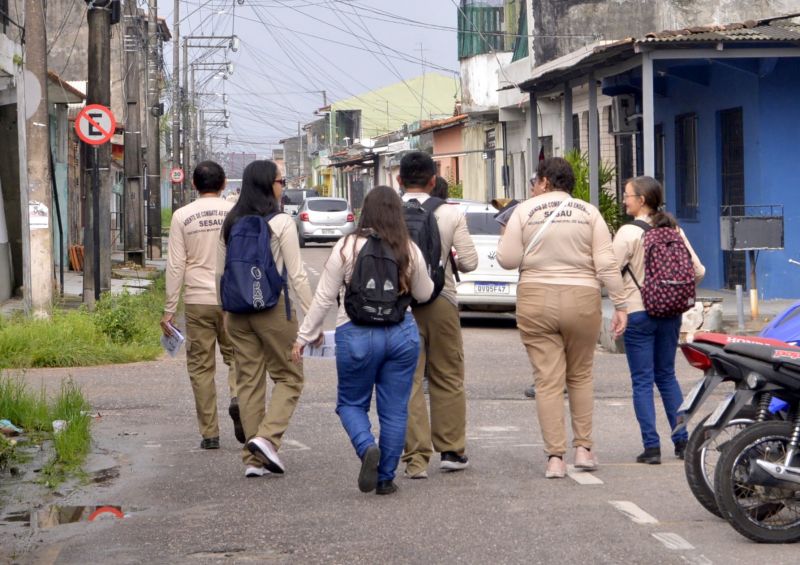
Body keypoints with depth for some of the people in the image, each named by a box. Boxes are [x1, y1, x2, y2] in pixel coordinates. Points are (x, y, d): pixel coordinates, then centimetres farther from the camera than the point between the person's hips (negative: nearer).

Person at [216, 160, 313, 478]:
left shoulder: (231, 224, 6)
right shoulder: (280, 223, -9)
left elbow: (220, 273, 11)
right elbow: (296, 275, -9)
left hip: (238, 309, 5)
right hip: (273, 307, -5)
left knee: (249, 380, 9)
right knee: (289, 377, 7)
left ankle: (253, 459, 8)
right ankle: (267, 437, -13)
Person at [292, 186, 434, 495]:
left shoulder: (347, 247, -8)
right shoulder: (410, 250, -1)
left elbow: (324, 298, -5)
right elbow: (424, 294, 12)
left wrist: (305, 336, 3)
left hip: (357, 334, -2)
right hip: (402, 334, 2)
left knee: (351, 402, 14)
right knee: (394, 409, 11)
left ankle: (367, 447, -14)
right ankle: (386, 478, 14)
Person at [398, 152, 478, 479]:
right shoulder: (451, 215, -2)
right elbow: (469, 262, -2)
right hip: (441, 302, 1)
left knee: (408, 382, 3)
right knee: (447, 379, 15)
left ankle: (416, 459, 1)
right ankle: (451, 451, 20)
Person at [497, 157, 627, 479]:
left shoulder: (525, 211, 0)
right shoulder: (588, 213, 3)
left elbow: (508, 260, -2)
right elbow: (606, 264, -2)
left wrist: (505, 241, 19)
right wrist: (619, 305, 1)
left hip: (536, 299, -1)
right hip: (581, 299, 1)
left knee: (548, 380, 1)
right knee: (580, 377, 16)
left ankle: (555, 457, -2)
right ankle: (583, 448, 14)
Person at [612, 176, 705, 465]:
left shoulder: (629, 232, -12)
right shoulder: (675, 230, 5)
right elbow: (698, 271, 5)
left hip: (639, 313, -5)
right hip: (670, 313, 5)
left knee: (642, 381, 0)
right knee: (667, 376, 17)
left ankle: (651, 446, -4)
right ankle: (682, 441, 14)